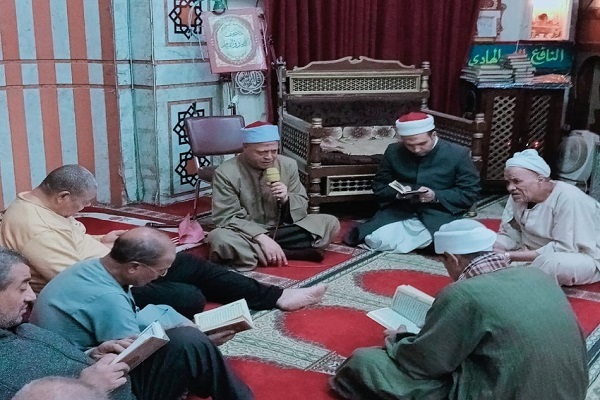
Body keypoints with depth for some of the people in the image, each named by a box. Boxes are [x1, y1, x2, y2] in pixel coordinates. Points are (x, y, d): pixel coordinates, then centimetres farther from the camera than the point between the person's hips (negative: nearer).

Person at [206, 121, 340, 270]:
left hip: (281, 229, 4)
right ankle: (286, 252, -27)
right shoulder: (226, 173, -14)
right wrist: (262, 238, -29)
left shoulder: (288, 165, -2)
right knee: (219, 238, -37)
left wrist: (286, 198, -20)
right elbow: (227, 218, -17)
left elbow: (302, 208, 3)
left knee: (330, 223, -12)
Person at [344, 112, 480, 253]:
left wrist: (436, 196, -22)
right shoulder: (394, 151, -3)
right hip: (401, 209, 2)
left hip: (439, 211, -1)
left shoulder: (458, 154, -10)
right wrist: (397, 193, -16)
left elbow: (470, 193, -7)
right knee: (375, 239, -24)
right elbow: (379, 186, 7)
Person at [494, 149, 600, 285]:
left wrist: (508, 256, -31)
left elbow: (564, 249, -31)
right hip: (540, 255, 6)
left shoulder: (569, 199, -29)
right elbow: (509, 235, -5)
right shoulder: (519, 196, -7)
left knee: (551, 262, -36)